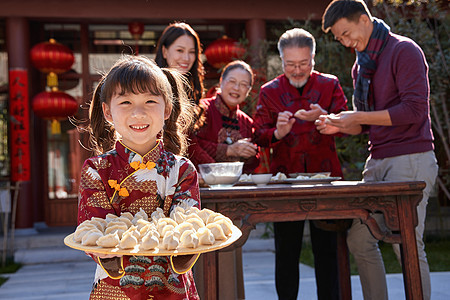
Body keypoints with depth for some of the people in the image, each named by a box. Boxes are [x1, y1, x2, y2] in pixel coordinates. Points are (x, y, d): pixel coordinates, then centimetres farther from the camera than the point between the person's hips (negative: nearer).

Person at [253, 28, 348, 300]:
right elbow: (259, 135, 0)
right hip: (285, 178, 0)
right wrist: (278, 132, -22)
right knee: (286, 251, 4)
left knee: (327, 248, 3)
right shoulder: (269, 91, 6)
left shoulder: (329, 85, 6)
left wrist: (323, 117, -23)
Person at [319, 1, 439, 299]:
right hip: (378, 162, 8)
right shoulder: (361, 65, 18)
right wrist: (340, 125, 3)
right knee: (359, 239, 6)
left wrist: (357, 116, -15)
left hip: (410, 159, -8)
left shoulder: (404, 50, -7)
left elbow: (414, 109, -17)